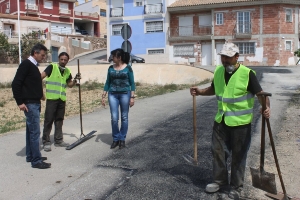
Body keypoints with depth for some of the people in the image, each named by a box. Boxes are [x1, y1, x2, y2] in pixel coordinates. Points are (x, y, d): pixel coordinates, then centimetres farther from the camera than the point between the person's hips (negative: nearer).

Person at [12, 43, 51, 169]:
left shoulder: (33, 66, 15)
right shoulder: (26, 64, -13)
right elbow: (16, 84, -18)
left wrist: (39, 96, 14)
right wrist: (20, 102, -18)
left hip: (35, 103, 10)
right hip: (30, 104, -10)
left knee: (31, 131, 15)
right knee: (35, 132, -7)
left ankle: (30, 156, 24)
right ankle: (36, 161, -2)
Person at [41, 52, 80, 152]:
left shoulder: (67, 71, 13)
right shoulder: (52, 67, -5)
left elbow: (69, 85, 22)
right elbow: (41, 77, -13)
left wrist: (75, 80, 4)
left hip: (62, 99, 6)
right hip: (52, 98, -6)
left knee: (59, 120, 13)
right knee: (49, 120, -3)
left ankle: (58, 140, 23)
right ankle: (46, 142, 4)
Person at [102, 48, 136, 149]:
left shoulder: (128, 68, -3)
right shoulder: (111, 68, 6)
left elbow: (132, 83, -2)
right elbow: (108, 82, 11)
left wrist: (132, 97, -8)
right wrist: (103, 96, 6)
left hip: (125, 94, -2)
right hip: (113, 95, 2)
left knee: (124, 117, 5)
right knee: (114, 118, -1)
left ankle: (122, 139, 17)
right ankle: (115, 139, 15)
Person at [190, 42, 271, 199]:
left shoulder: (247, 74, -17)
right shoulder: (218, 71, 1)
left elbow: (260, 93, -16)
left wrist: (266, 107, -35)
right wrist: (200, 92, -1)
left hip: (240, 122, -5)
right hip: (221, 120, 6)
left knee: (238, 156, 7)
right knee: (218, 150, 14)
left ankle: (236, 187, 24)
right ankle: (220, 180, 34)